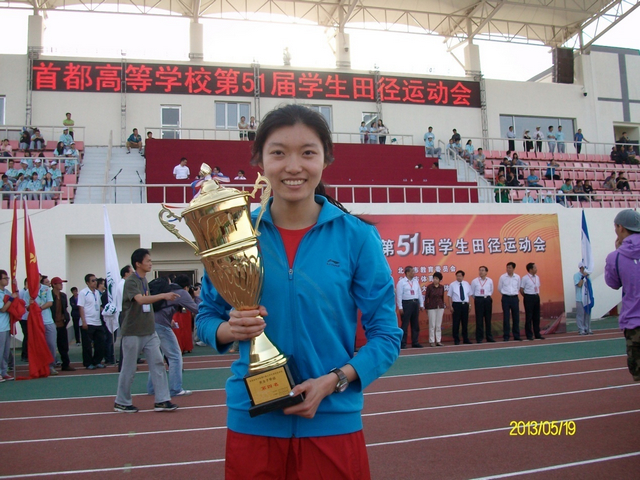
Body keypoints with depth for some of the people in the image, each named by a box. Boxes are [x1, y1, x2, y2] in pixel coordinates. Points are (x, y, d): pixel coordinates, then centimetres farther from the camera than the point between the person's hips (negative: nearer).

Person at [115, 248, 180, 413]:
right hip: (133, 333, -8)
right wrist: (163, 295, -41)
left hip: (149, 332, 8)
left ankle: (162, 400, 5)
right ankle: (121, 403, 18)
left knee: (158, 364, 2)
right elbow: (140, 300, -32)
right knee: (128, 369, 3)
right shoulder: (131, 282, -14)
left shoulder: (144, 280, 12)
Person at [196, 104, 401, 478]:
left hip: (333, 422, -1)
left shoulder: (357, 236, -8)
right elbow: (207, 317, 6)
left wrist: (333, 380, -17)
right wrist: (230, 329, -15)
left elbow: (386, 334, -4)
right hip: (252, 422, 2)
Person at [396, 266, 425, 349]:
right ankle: (403, 344, 3)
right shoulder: (401, 282, -7)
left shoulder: (416, 281, 11)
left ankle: (415, 343, 19)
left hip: (415, 303, 6)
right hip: (406, 303, -6)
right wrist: (400, 307, -14)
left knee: (415, 325, 11)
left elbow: (419, 293, 15)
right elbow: (399, 295, -11)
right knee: (405, 325, -2)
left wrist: (421, 304, 12)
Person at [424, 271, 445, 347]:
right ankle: (432, 341, 6)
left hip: (440, 307, 3)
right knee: (432, 325, -1)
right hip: (431, 307, -3)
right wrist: (426, 308, -1)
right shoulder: (429, 287, -7)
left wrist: (443, 307, 11)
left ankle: (438, 341, 14)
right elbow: (426, 297, -2)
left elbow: (442, 297, 11)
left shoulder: (442, 287, 3)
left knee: (439, 325, 7)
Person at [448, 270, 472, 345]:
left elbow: (469, 295, 10)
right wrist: (450, 306, -8)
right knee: (456, 322, 0)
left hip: (465, 304, 3)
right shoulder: (452, 285, -2)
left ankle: (466, 339, 21)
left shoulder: (467, 284, 7)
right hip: (456, 304, -3)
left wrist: (469, 305, 5)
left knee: (465, 322, 10)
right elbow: (450, 296, -2)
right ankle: (456, 340, 9)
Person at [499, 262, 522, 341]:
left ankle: (516, 336, 14)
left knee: (516, 318, 5)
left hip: (514, 298, 2)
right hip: (506, 298, -2)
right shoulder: (502, 277, -3)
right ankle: (506, 336, 6)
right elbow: (499, 288, 8)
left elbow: (518, 288, 14)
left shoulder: (517, 277, 2)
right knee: (506, 318, -1)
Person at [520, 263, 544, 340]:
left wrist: (537, 294, 8)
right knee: (529, 317, -1)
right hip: (529, 297, -6)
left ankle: (537, 334, 18)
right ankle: (529, 335, 5)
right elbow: (521, 289, -7)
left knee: (537, 316, 10)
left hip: (536, 297, 6)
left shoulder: (537, 277, 9)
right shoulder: (525, 278, -10)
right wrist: (526, 297, -1)